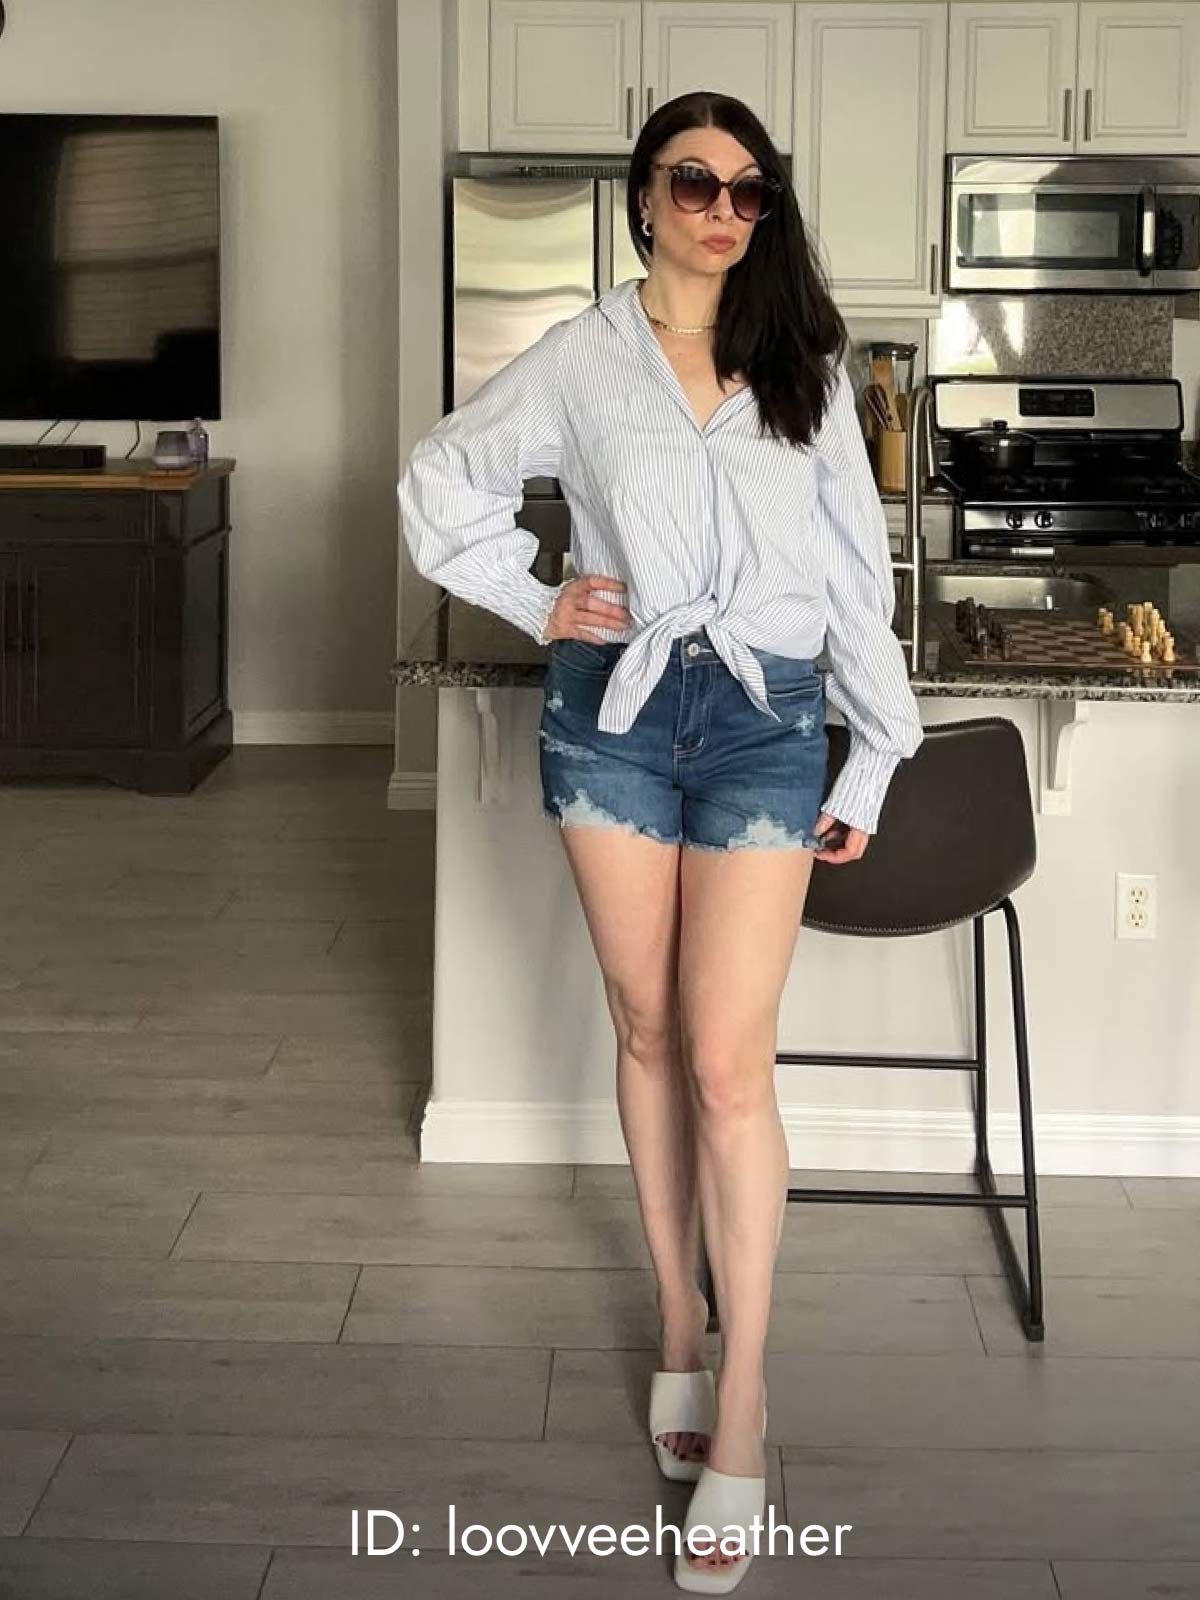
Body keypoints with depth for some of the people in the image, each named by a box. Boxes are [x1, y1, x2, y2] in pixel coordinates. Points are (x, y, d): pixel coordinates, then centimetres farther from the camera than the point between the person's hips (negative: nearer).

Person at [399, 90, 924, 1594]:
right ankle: (682, 1331, 24)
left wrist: (876, 758, 6)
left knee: (728, 1064, -7)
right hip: (613, 705, 1)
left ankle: (739, 1407, 0)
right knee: (650, 1036, 9)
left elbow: (856, 567, 7)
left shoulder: (806, 366, 6)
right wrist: (537, 605, 4)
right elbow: (440, 480, 14)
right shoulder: (580, 358, 5)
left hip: (764, 717, -1)